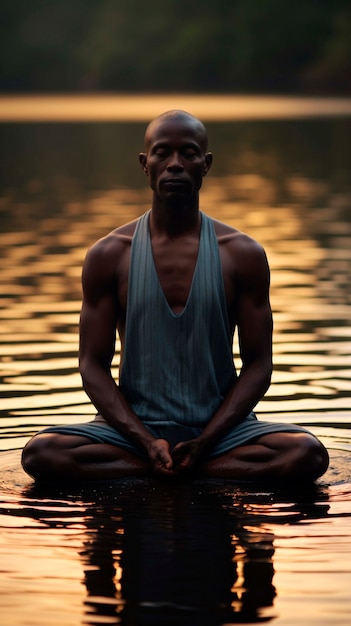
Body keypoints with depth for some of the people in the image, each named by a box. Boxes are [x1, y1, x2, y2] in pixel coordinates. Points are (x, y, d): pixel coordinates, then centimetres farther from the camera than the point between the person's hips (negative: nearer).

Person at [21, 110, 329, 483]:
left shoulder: (243, 255, 2)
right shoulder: (109, 256, 2)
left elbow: (258, 363, 1)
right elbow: (93, 364, 1)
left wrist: (204, 442, -14)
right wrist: (146, 442, -15)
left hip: (220, 427, 0)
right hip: (135, 427, 0)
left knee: (308, 453, -29)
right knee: (41, 453, -28)